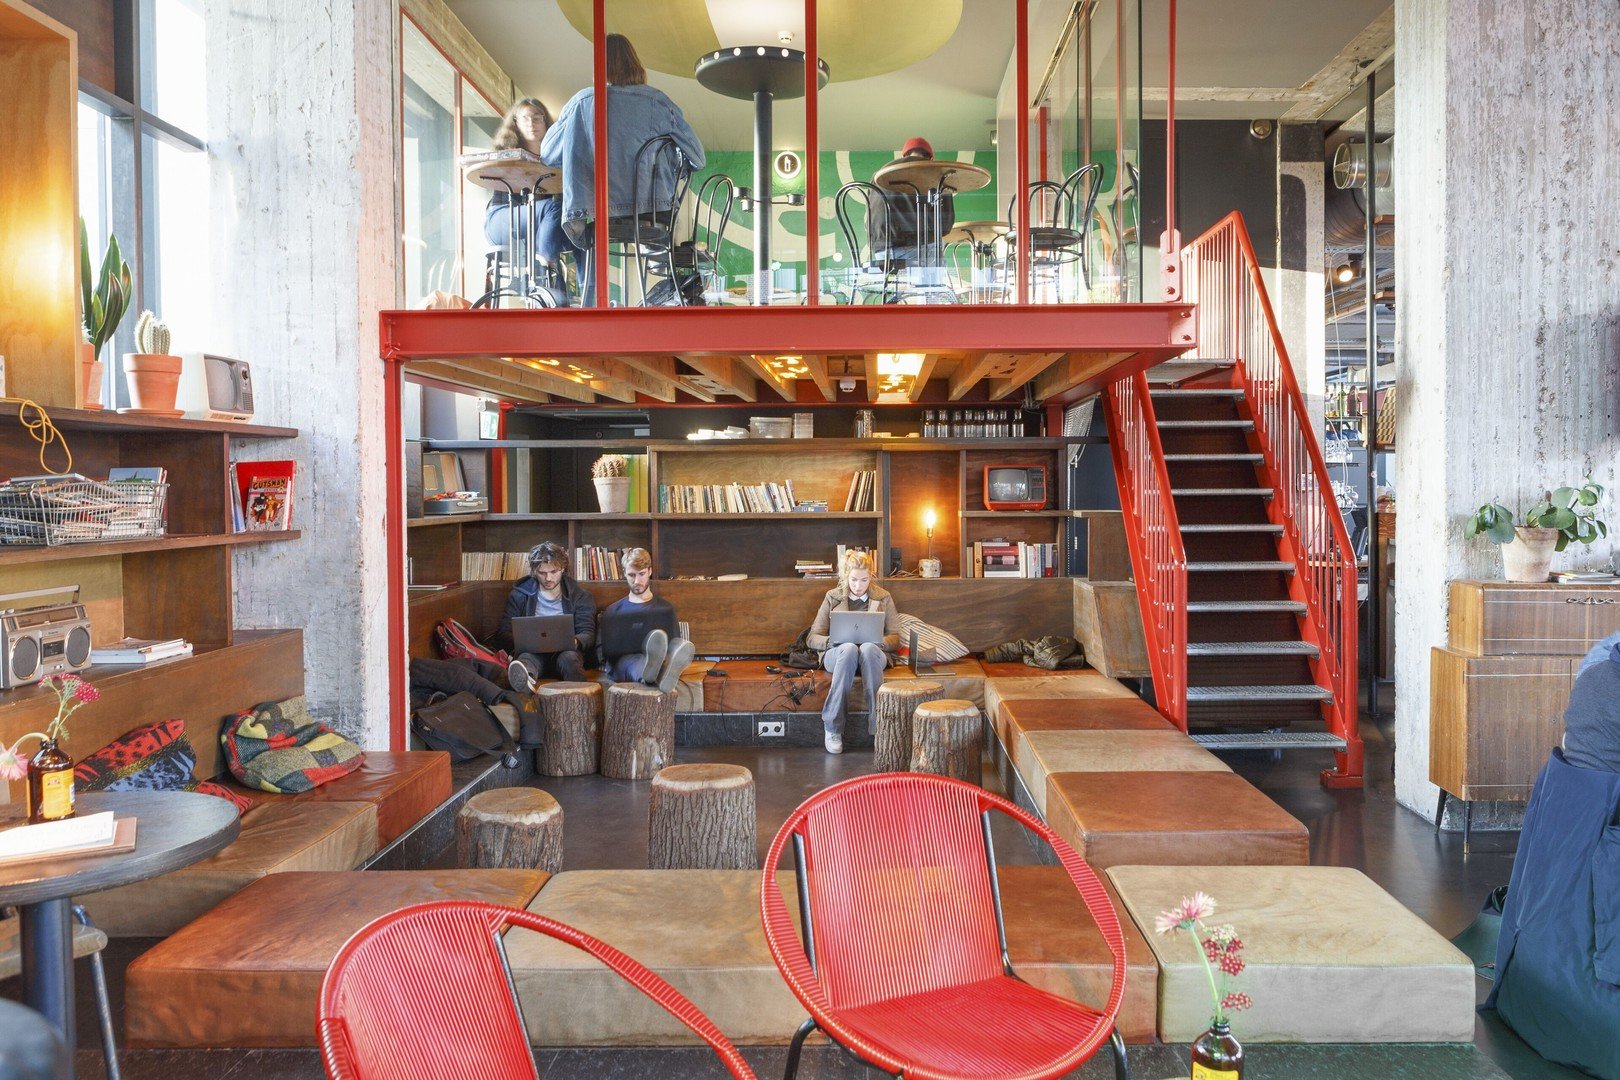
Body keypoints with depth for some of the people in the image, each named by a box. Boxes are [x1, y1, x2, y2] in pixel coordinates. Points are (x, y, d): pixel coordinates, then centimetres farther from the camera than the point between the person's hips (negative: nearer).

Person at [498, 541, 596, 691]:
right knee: (527, 657, -37)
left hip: (565, 652, 1)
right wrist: (519, 642, -14)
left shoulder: (581, 596, 16)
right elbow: (503, 634, 11)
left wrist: (575, 642, -18)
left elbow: (588, 634, 9)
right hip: (533, 653, -1)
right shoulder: (519, 596, 18)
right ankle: (524, 679, -73)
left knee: (569, 657, -36)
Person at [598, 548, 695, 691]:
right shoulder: (612, 610, 23)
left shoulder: (666, 608, 21)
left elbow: (675, 641, 15)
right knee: (630, 660, -40)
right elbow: (602, 650, 17)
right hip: (620, 663, -1)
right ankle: (656, 674, -77)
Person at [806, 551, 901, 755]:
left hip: (873, 654, 0)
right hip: (837, 654, 0)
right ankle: (832, 728, -37)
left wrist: (876, 641, -12)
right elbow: (812, 638, 9)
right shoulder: (833, 597, 13)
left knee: (867, 648, -38)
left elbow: (895, 639, 11)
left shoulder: (883, 598, 14)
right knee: (849, 648, -39)